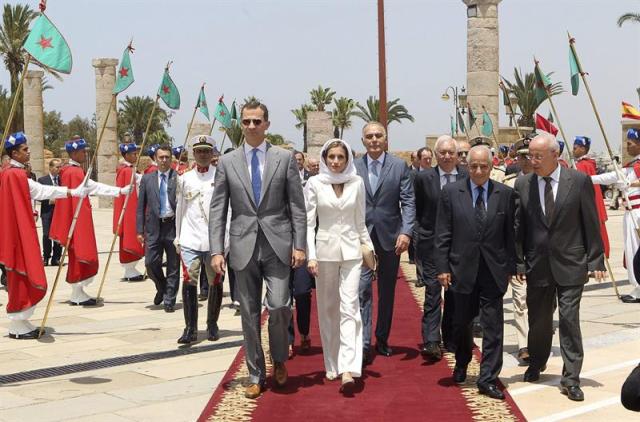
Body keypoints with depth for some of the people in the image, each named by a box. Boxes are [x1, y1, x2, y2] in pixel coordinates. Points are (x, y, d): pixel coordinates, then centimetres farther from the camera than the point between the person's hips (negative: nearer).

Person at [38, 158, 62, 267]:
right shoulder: (42, 180, 3)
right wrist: (49, 201, -14)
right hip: (47, 212, -1)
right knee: (47, 235, -1)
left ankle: (56, 258, 11)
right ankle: (46, 257, 10)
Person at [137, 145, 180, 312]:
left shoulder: (179, 178, 0)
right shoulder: (147, 179, 9)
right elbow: (141, 206, 9)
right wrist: (140, 230, 3)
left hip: (173, 225, -2)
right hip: (154, 227, 2)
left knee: (173, 266, 3)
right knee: (151, 263, -3)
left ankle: (169, 301, 14)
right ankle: (162, 288, 26)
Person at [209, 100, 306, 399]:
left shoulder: (285, 158, 4)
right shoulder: (227, 162, 6)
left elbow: (297, 205, 3)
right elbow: (217, 210, 4)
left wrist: (299, 245, -4)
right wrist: (216, 251, -4)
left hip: (277, 245, -1)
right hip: (243, 247, 2)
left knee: (278, 306, -11)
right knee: (249, 314, 6)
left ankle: (279, 360, 18)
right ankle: (256, 374, 19)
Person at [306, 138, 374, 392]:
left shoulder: (357, 183, 3)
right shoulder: (315, 183, -1)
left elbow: (360, 221, 12)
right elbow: (308, 222, -1)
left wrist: (369, 247, 11)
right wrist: (311, 255, -8)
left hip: (351, 250, 0)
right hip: (325, 249, 0)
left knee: (349, 307, -10)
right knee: (328, 309, 8)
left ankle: (347, 370, -17)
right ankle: (332, 364, 21)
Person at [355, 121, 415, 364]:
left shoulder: (399, 166, 1)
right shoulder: (353, 168, 3)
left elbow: (408, 202, -4)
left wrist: (406, 232, -16)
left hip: (390, 237, 1)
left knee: (387, 291, 11)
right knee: (362, 290, -10)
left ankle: (382, 339, 24)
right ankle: (364, 344, -10)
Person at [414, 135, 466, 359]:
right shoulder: (423, 178, 0)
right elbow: (417, 212, 7)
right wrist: (419, 235, 2)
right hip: (431, 243, -1)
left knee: (455, 293, 10)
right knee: (433, 291, -7)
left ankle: (451, 339, 21)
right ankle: (431, 342, -8)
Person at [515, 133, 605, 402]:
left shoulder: (579, 181, -5)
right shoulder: (523, 185, 0)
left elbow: (591, 223, -2)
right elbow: (518, 227, 5)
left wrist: (595, 260, -3)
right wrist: (519, 262, 2)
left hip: (571, 264, -2)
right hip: (537, 265, 3)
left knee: (569, 319, -5)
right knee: (538, 319, 14)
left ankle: (571, 379, 4)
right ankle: (537, 362, 39)